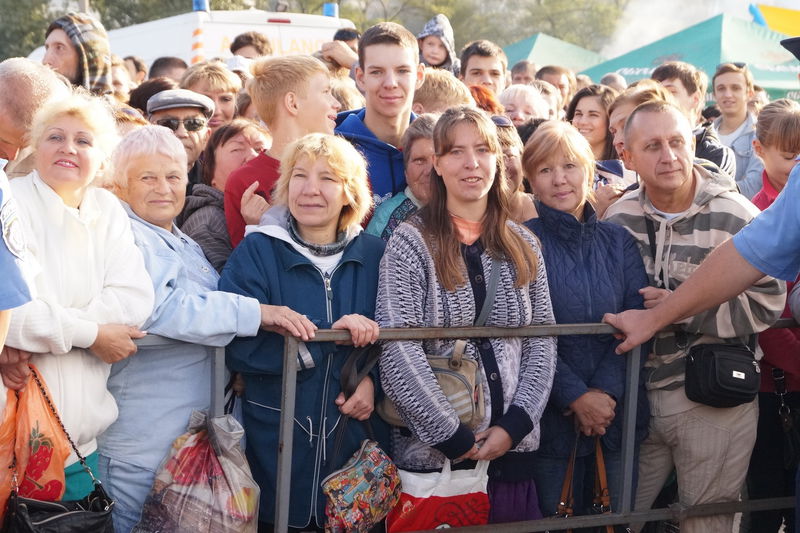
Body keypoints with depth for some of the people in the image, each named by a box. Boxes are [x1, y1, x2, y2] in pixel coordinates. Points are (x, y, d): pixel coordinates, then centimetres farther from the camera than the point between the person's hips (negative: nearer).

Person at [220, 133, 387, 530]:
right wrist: (331, 336, -23)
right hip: (275, 447, -2)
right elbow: (237, 347, -16)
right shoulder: (256, 252, -4)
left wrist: (372, 378, -12)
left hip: (356, 440, 3)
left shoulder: (373, 254, 5)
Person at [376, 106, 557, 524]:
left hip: (513, 450, 4)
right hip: (432, 453, -4)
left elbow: (542, 342, 7)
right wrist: (456, 438, -14)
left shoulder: (523, 246, 10)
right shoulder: (410, 243, -4)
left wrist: (514, 426, -6)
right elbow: (398, 354, -12)